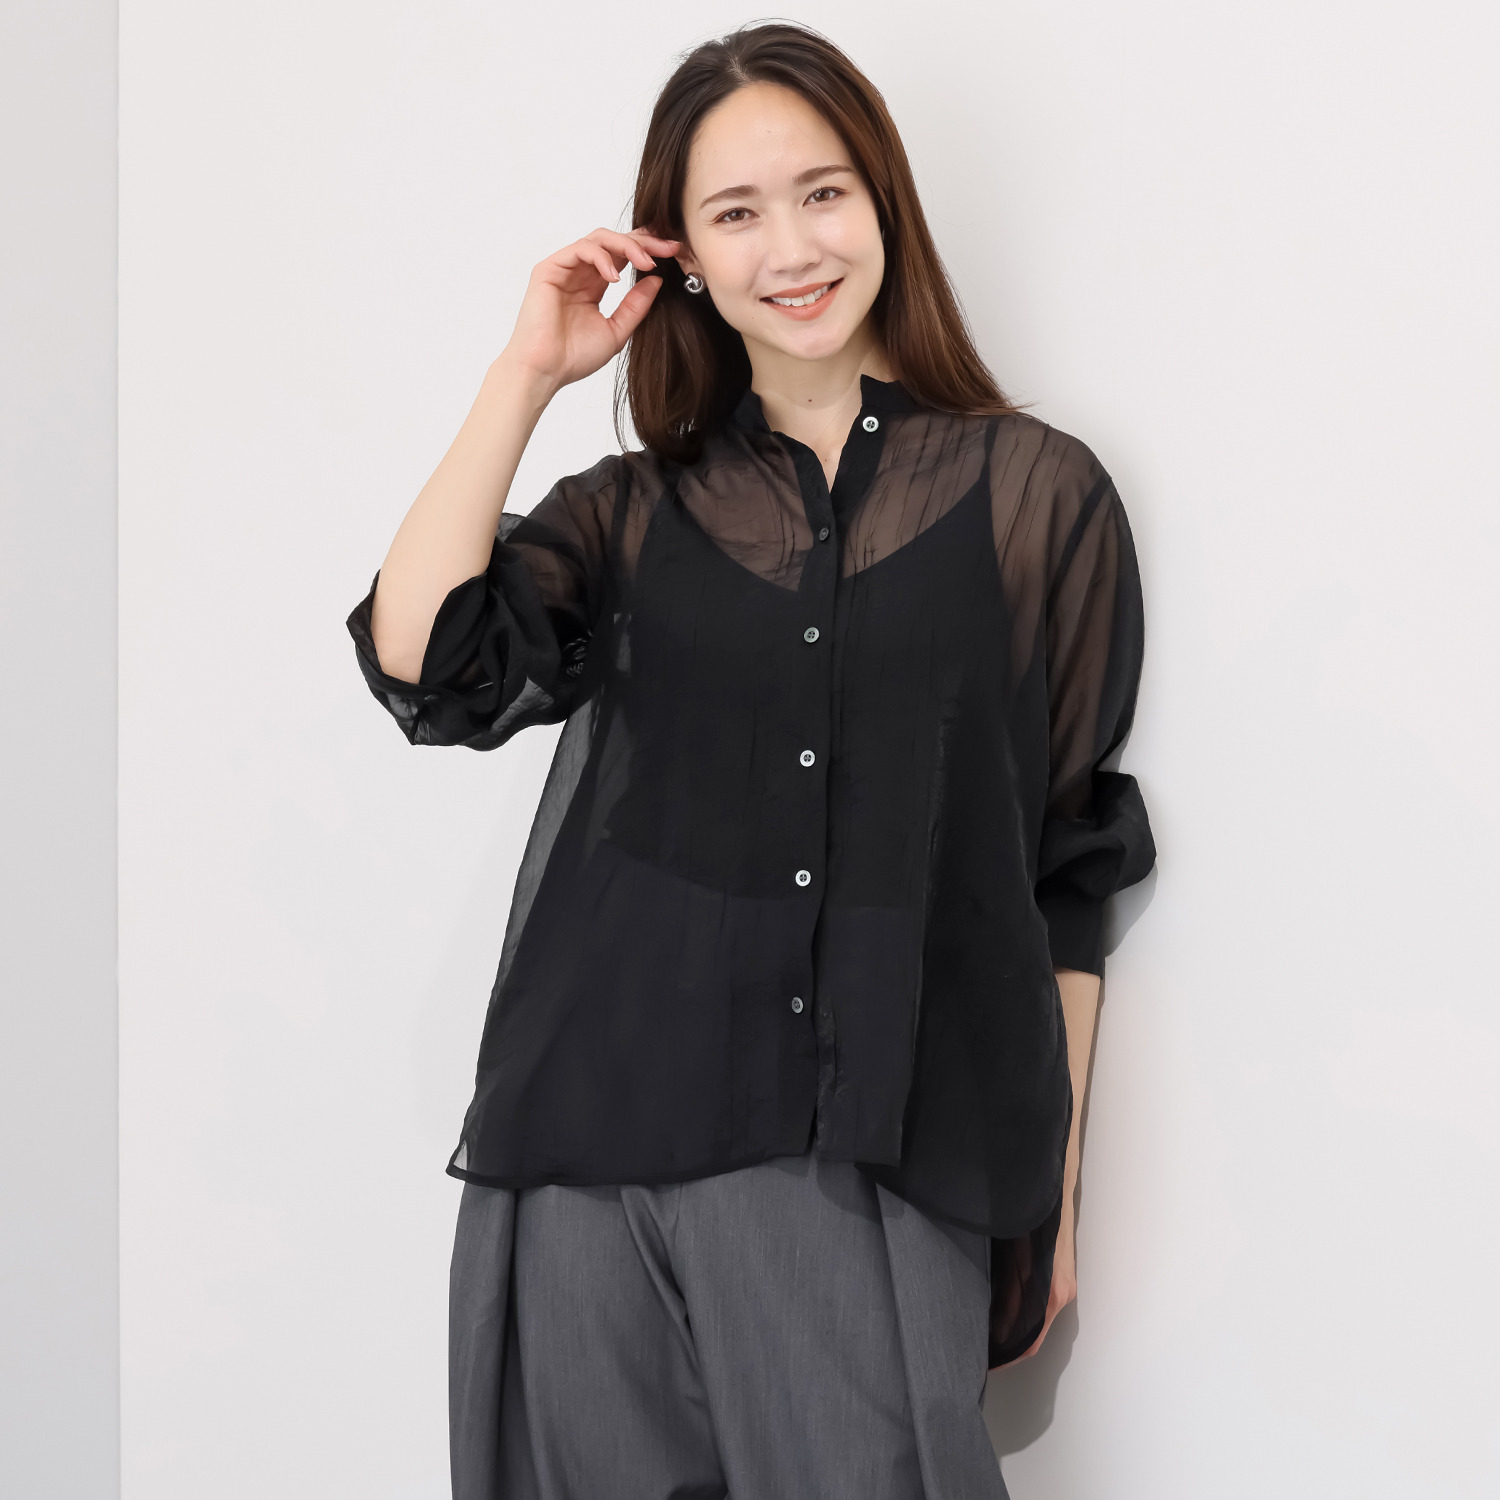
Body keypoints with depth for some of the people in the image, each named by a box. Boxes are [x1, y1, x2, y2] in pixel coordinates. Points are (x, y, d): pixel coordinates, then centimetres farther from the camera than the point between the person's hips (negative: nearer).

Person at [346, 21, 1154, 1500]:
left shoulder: (1034, 494, 6)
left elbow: (1071, 868, 7)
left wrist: (1053, 1184, 7)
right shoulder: (634, 514, 12)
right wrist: (528, 371, 1)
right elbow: (420, 657, -6)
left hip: (867, 1167, -2)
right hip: (599, 1148, 2)